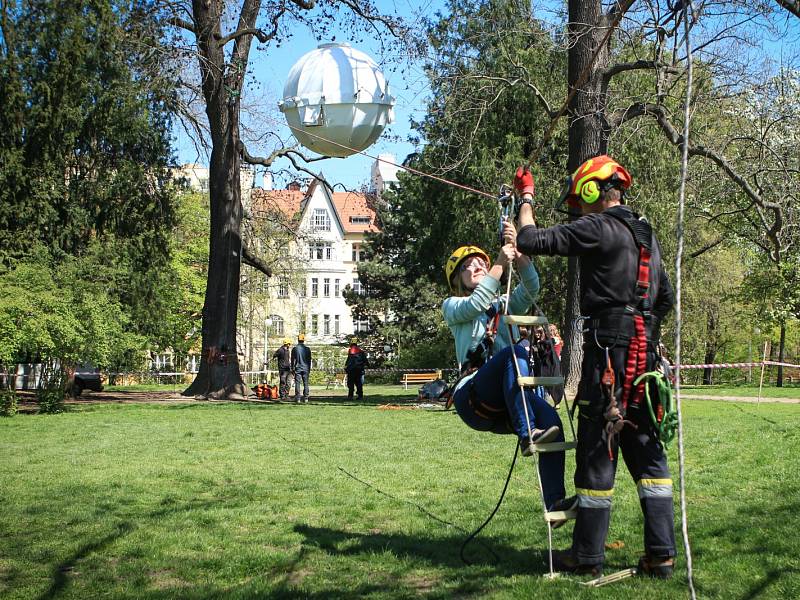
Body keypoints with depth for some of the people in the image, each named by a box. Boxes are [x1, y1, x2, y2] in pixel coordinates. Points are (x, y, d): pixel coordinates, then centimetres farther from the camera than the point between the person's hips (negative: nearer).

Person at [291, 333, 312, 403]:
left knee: (297, 383, -1)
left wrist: (293, 369, 6)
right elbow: (309, 360, 7)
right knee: (306, 383, 5)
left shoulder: (295, 349, -4)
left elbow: (293, 360, -1)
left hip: (297, 368, -2)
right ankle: (306, 398, 3)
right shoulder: (307, 349, 2)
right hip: (305, 368, 2)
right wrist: (309, 369, 15)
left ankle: (298, 398, -4)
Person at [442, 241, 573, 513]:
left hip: (508, 404, 4)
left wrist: (517, 253, -9)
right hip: (474, 397, -4)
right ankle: (526, 436, -43)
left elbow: (531, 287, 6)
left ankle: (555, 501, -34)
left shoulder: (507, 305, 28)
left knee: (549, 417, -29)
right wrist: (500, 264, -13)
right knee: (515, 352, -32)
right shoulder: (452, 307, 17)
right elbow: (474, 305, -8)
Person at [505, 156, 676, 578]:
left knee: (597, 451, -2)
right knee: (646, 450, 9)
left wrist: (526, 198, 5)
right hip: (644, 353, 8)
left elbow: (531, 242, -10)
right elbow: (665, 298, 25)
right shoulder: (646, 235, 19)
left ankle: (587, 555, 4)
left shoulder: (597, 228, -8)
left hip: (608, 350, -8)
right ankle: (661, 554, 8)